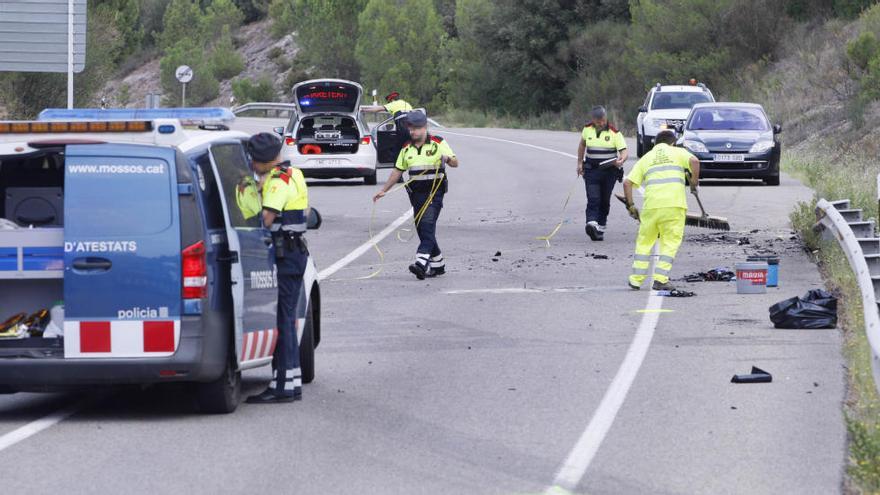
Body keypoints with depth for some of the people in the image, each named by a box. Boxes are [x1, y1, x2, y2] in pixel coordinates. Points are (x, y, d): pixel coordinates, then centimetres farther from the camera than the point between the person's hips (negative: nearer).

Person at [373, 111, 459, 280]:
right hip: (416, 194, 6)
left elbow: (455, 163, -4)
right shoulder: (407, 149, 13)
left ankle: (421, 262, -29)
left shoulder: (438, 143, -1)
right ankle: (437, 264, 18)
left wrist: (448, 159, -27)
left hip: (434, 192, -6)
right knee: (422, 229, 6)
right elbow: (398, 171, 18)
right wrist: (384, 190, 15)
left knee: (427, 226, -18)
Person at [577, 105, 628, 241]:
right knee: (593, 199, -15)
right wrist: (580, 163, 20)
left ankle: (601, 228, 20)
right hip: (591, 170, 1)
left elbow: (624, 151, -13)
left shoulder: (614, 132, -7)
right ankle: (591, 224, -31)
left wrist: (621, 160, -35)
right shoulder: (587, 129, 3)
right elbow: (582, 145, 22)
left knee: (605, 201, 8)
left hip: (610, 170, -1)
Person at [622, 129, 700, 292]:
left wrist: (630, 205, 19)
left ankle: (636, 280, 12)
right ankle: (660, 279, -4)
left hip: (651, 205, 2)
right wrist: (694, 183, 4)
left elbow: (627, 182, 12)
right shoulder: (678, 152, 14)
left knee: (644, 242, 15)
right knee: (670, 243, 6)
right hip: (675, 204, -2)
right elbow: (694, 161, -8)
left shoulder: (646, 158, 20)